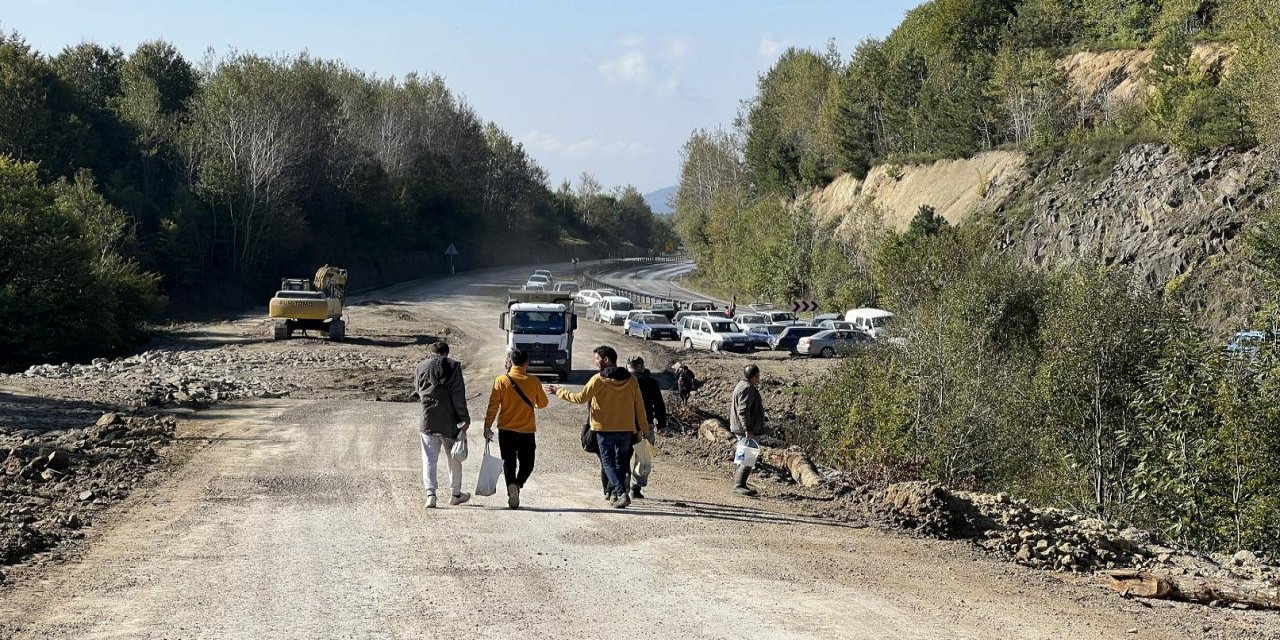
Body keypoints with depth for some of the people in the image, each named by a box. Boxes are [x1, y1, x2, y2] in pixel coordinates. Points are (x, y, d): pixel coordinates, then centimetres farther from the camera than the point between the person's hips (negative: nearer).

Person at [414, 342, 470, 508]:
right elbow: (458, 395, -10)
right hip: (450, 421, -1)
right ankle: (455, 494, 23)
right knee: (454, 458, 14)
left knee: (429, 459, 3)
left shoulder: (421, 367, 4)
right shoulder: (453, 366, -5)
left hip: (428, 421, 1)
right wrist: (464, 418, -8)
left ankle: (430, 494, -11)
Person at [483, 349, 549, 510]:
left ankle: (511, 486, -10)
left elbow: (493, 406, -6)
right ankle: (518, 485, -14)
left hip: (506, 430, 0)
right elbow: (542, 403, 10)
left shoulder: (501, 380, -4)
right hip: (527, 431, 0)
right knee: (527, 464, 12)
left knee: (509, 464, 10)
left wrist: (487, 426, 0)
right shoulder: (533, 382, -3)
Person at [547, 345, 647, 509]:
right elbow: (639, 405, 7)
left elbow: (581, 398, -8)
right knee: (621, 462, 16)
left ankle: (621, 493, -16)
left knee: (608, 462, 2)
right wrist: (643, 428, 17)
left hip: (605, 428, -4)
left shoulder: (599, 379, -10)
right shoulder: (631, 379, 3)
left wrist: (559, 391, 5)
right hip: (626, 428, 4)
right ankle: (614, 493, 18)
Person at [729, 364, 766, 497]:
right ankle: (739, 485, -13)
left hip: (742, 430, 11)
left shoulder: (742, 386, 18)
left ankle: (739, 485, 19)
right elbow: (743, 411, -24)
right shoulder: (747, 389, -16)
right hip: (745, 430, -11)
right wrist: (748, 429, -27)